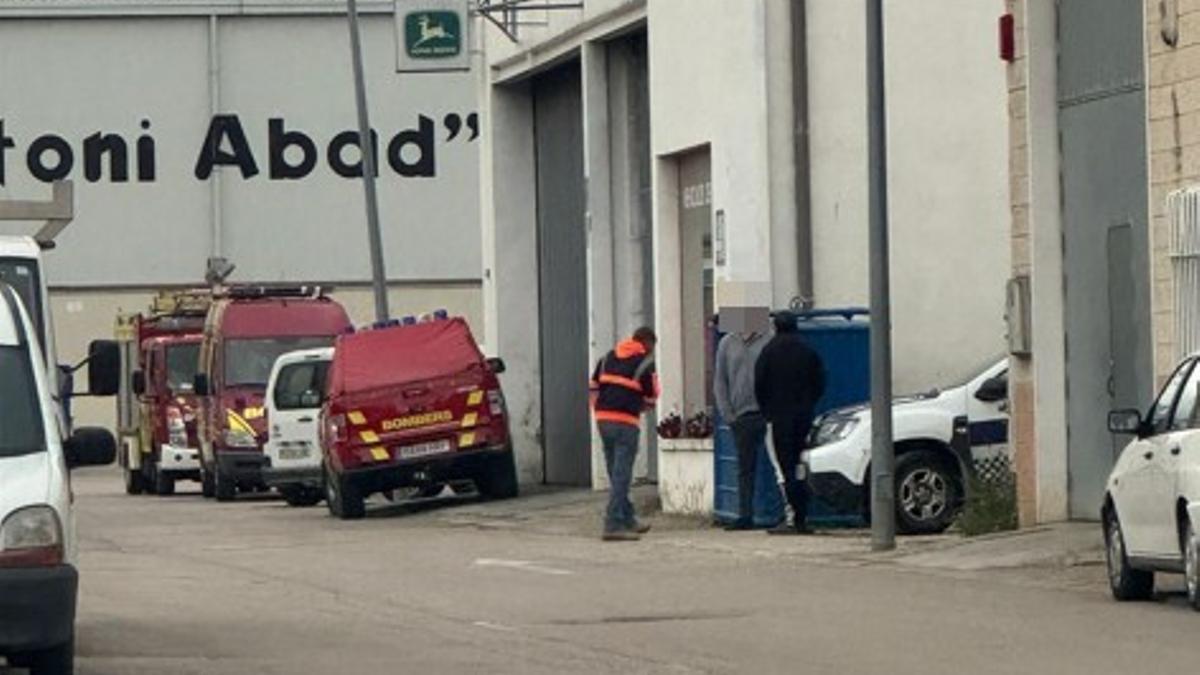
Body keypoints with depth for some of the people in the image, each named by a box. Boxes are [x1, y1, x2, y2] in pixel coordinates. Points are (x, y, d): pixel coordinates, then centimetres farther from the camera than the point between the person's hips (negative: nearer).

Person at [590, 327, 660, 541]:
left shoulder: (608, 357, 16)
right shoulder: (644, 362, -3)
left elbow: (594, 386, 14)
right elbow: (651, 398, -1)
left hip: (603, 418, 7)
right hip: (626, 421, -7)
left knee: (616, 473, 16)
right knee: (621, 474, -5)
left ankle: (627, 520, 26)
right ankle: (614, 525, -9)